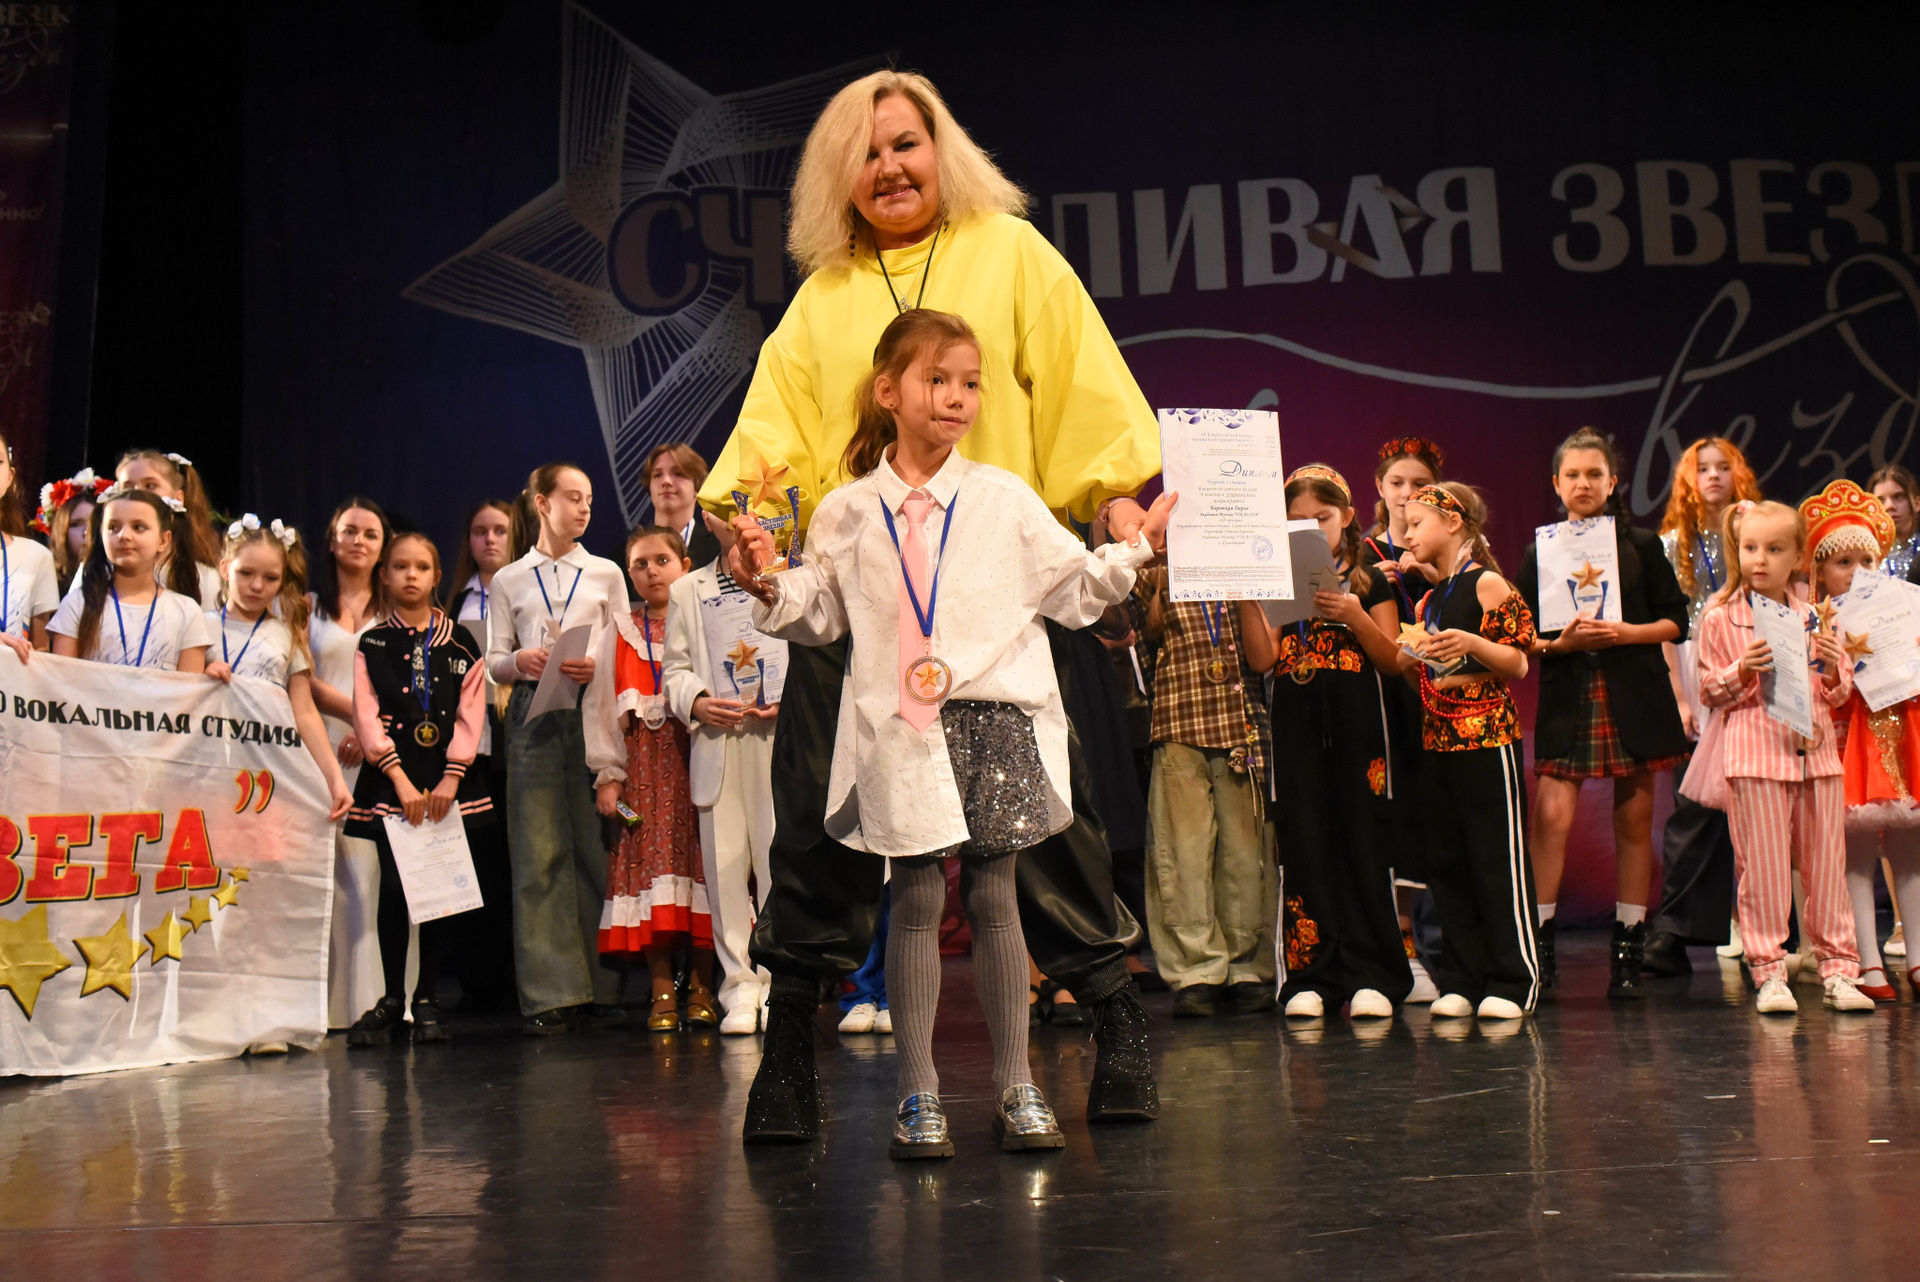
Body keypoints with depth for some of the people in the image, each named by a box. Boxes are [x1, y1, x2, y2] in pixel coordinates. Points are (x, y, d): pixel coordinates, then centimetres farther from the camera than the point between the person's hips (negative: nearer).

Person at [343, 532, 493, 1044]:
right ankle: (392, 998, 5)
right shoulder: (372, 644, 7)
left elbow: (471, 713, 3)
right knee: (393, 884, -8)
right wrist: (400, 779, -11)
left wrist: (451, 776, -8)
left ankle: (427, 998, 9)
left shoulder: (460, 643, 8)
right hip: (391, 779, -1)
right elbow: (367, 717, -1)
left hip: (447, 779, 1)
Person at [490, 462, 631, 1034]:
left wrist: (595, 669, -10)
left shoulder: (606, 573, 13)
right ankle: (551, 993, -3)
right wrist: (519, 661, -10)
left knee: (595, 847, -3)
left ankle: (602, 987, 3)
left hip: (595, 714, 0)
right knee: (539, 852, -5)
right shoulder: (509, 580, 13)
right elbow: (493, 661, 11)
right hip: (534, 717, 0)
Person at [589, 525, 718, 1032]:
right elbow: (600, 703, 10)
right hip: (643, 762, 1)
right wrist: (607, 773, 2)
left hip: (697, 753, -1)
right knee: (651, 859, -4)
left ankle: (700, 987, 2)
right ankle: (662, 992, 1)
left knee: (701, 857, -5)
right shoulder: (622, 631, 14)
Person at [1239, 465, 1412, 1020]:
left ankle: (1371, 975, 5)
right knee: (1306, 850, 1)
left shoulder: (1370, 581, 6)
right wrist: (1246, 594, -11)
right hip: (1297, 730, 2)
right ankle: (1311, 977, 7)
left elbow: (1394, 663, 1)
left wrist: (1356, 618, -14)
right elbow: (1262, 659, -1)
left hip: (1359, 729, -1)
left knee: (1365, 849, -1)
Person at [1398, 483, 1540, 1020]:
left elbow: (1518, 664, -10)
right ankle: (1462, 981, 14)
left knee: (1498, 862, -4)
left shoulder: (1487, 584, -5)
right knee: (1446, 865, 8)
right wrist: (1408, 651, 10)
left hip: (1487, 739, -8)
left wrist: (1471, 643, -24)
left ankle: (1512, 983, 2)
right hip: (1436, 742, 8)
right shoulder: (1429, 599, 18)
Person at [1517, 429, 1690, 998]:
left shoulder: (1642, 546, 6)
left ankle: (1628, 954, 13)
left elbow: (1675, 621, 4)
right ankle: (1539, 947, -6)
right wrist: (1559, 643, -12)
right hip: (1567, 696, 0)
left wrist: (1622, 632, -12)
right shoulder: (1539, 553, 7)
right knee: (1552, 817, -13)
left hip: (1635, 696, 1)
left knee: (1634, 822, 4)